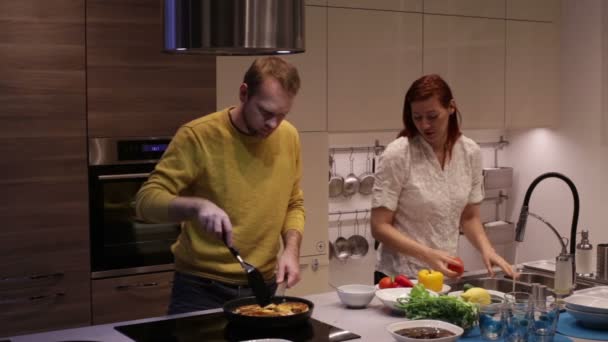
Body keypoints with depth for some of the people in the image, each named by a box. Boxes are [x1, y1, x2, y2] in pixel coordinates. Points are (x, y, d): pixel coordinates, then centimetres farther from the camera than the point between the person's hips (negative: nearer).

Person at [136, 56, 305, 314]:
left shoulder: (289, 137, 0)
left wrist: (291, 250, -6)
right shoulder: (198, 136, -15)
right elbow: (147, 200, -17)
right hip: (202, 289, -4)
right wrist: (196, 205, -35)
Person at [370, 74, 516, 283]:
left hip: (445, 275, 4)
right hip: (400, 277, -4)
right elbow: (380, 226, -15)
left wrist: (486, 248, -10)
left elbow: (469, 217, 9)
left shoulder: (470, 152, -2)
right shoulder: (397, 155, -15)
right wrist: (428, 255, -27)